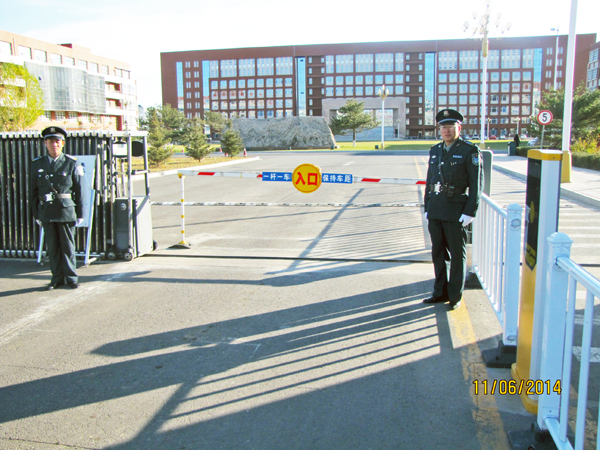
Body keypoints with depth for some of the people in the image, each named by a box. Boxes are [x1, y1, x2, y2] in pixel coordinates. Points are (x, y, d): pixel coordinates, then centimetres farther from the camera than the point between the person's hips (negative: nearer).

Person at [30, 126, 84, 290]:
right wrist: (36, 214, 7)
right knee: (52, 247, 7)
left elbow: (79, 190, 1)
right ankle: (57, 278, 18)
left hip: (66, 211, -2)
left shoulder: (72, 163, 1)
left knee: (68, 246, 3)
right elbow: (34, 191, 11)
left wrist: (80, 214, -1)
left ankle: (71, 277, 14)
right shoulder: (37, 164, 8)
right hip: (46, 212, 3)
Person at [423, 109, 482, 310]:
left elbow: (476, 185, -8)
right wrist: (427, 208, 12)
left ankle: (455, 296, 16)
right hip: (435, 212, 6)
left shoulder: (470, 151, -5)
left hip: (456, 212, -6)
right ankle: (441, 292, 27)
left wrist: (470, 212, -13)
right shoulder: (435, 150, 12)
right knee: (438, 253, 13)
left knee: (457, 255, 5)